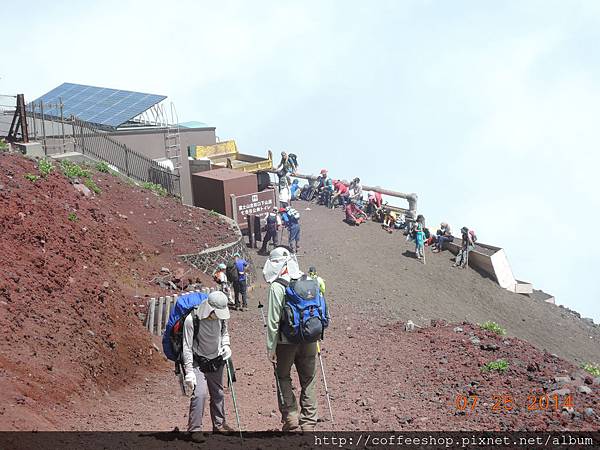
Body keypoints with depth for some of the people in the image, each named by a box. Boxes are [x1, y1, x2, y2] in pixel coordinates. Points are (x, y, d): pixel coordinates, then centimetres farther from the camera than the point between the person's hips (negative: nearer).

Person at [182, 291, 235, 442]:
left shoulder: (221, 317, -9)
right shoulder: (192, 319, -24)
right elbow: (187, 347, -19)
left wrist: (226, 345, -7)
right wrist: (189, 372, -20)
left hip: (216, 361, 5)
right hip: (198, 363, -5)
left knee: (218, 394, 15)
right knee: (199, 394, -17)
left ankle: (219, 424, 32)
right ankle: (195, 429, -6)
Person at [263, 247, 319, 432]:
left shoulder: (277, 287, -14)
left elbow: (273, 320, -14)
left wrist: (270, 347, -8)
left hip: (286, 340, -4)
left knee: (283, 376, 15)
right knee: (308, 380, 13)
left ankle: (291, 416, 8)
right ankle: (309, 422, 17)